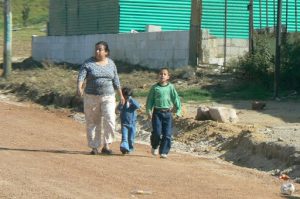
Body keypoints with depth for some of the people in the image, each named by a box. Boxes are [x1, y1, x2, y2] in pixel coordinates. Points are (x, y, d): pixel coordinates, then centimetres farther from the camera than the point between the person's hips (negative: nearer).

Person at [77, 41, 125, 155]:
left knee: (109, 120, -15)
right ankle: (94, 147, 13)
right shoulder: (88, 63, -2)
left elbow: (116, 80, 15)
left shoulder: (111, 63, 8)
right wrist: (79, 88, -34)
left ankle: (106, 145, -9)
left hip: (108, 97, 1)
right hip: (91, 97, -1)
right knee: (92, 123, 3)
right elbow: (81, 76, -15)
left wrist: (120, 95, 16)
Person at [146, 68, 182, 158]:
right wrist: (149, 111, -1)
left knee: (167, 134, -4)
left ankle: (164, 152, 4)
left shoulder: (171, 87, 4)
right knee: (157, 132, -8)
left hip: (168, 113, 1)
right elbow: (150, 100, 7)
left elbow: (176, 99, 6)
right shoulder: (155, 87, 4)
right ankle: (154, 146, 20)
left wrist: (178, 111, -1)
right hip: (157, 112, -1)